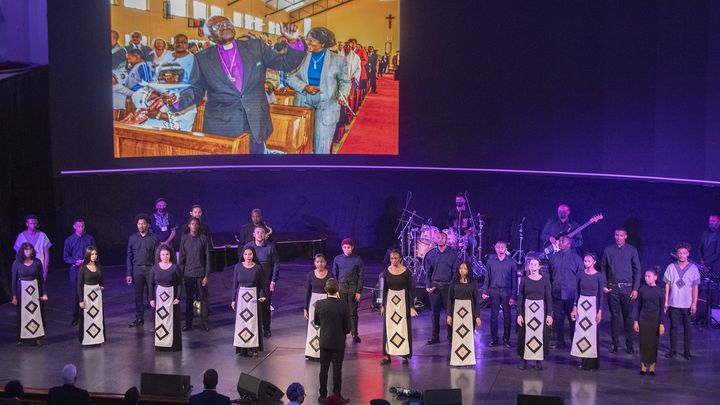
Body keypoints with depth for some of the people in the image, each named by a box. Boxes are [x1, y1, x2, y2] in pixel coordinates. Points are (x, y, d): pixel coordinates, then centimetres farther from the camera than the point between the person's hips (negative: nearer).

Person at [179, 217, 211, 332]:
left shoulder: (203, 238, 0)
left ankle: (204, 323, 9)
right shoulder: (184, 239, 4)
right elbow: (181, 258, 6)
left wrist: (207, 275, -5)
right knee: (189, 299, 6)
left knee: (203, 298, 2)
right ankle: (188, 323, 13)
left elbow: (207, 258, 0)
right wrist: (180, 274, 1)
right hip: (188, 274, 1)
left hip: (201, 274, -1)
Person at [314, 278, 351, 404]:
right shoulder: (343, 306, -17)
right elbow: (347, 327, -9)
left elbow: (316, 322, 3)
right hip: (338, 342, -2)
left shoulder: (319, 304, -12)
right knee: (337, 369, 7)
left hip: (324, 342, 2)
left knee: (324, 369, 11)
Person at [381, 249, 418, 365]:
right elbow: (384, 289, 8)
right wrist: (383, 305, 6)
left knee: (403, 328, -1)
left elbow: (411, 290, -4)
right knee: (388, 327, 3)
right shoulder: (386, 271, 1)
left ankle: (405, 355, 4)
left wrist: (412, 307, -8)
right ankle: (387, 355, 8)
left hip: (402, 301, -3)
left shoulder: (406, 272, -7)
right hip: (390, 300, 3)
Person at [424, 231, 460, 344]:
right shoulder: (431, 254, 7)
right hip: (434, 286, 2)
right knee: (435, 312, 7)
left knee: (449, 311, 0)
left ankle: (450, 336, 8)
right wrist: (428, 285, -2)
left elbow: (455, 272, -1)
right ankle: (435, 336, 14)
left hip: (447, 286, -2)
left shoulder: (453, 254, 1)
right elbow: (428, 272, 9)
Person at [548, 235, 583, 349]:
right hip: (557, 293, 3)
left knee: (573, 319, 2)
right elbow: (550, 274, 15)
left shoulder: (576, 258, 0)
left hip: (571, 294, -3)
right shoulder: (553, 257, 9)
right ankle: (560, 341, 17)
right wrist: (550, 287, 10)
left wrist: (579, 291, -2)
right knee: (558, 318, 7)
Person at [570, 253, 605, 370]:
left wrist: (600, 311, -8)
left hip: (593, 304, -3)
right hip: (581, 304, 3)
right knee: (581, 332, 3)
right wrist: (575, 308, 2)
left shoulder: (599, 276, -5)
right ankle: (584, 361, 13)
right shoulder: (580, 274, 4)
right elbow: (577, 291, 8)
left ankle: (592, 362, 8)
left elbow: (601, 294, -4)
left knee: (592, 333, 0)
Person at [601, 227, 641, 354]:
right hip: (612, 288, 1)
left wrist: (635, 288, -3)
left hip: (627, 287, -1)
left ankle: (629, 344, 6)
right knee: (614, 316, 4)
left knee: (628, 316, -1)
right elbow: (603, 268, 11)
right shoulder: (608, 250, 7)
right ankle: (615, 343, 12)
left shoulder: (632, 250, 3)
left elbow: (637, 270, 3)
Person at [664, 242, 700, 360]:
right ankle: (672, 350, 16)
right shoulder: (671, 267, 0)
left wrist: (694, 303, -6)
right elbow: (667, 285, 3)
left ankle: (687, 351, 14)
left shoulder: (693, 268, -2)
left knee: (687, 328, 5)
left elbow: (695, 287, -1)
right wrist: (666, 301, 0)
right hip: (673, 303, 0)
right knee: (673, 327, 6)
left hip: (687, 304, 0)